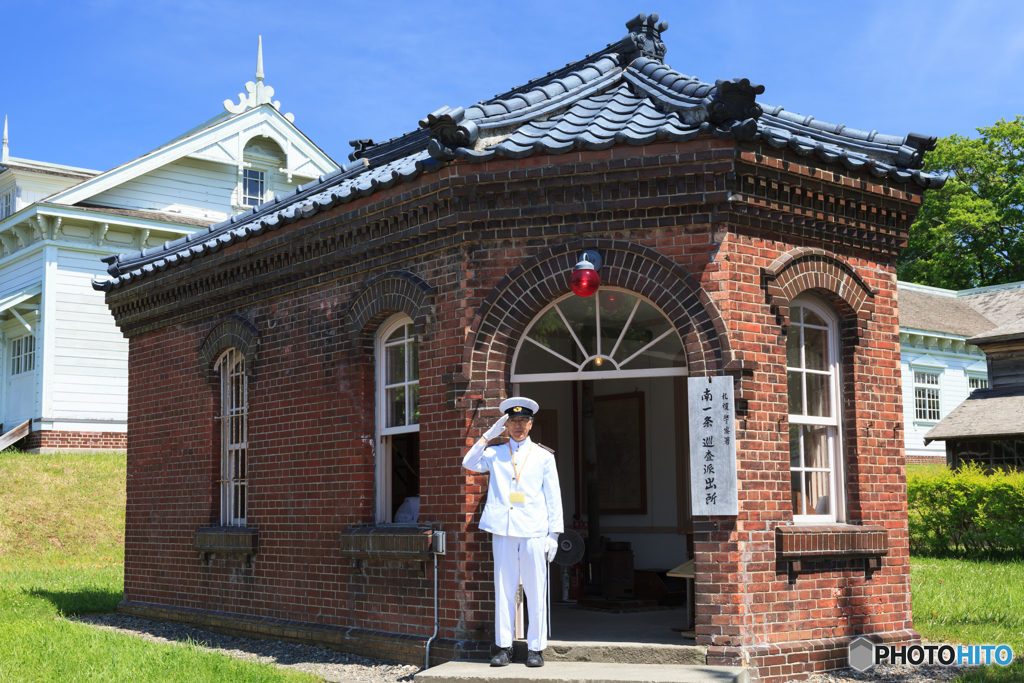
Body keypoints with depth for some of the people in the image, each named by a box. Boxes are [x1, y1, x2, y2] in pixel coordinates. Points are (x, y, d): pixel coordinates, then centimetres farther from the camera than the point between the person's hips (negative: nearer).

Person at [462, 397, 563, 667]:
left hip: (534, 532, -1)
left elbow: (553, 498, 8)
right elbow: (469, 463, -5)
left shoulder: (544, 457, 9)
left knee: (536, 592, 1)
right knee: (504, 590, 3)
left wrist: (554, 534, 1)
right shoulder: (495, 453, 12)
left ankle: (536, 648, 8)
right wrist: (490, 434, -8)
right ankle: (504, 648, 10)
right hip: (503, 531, 1)